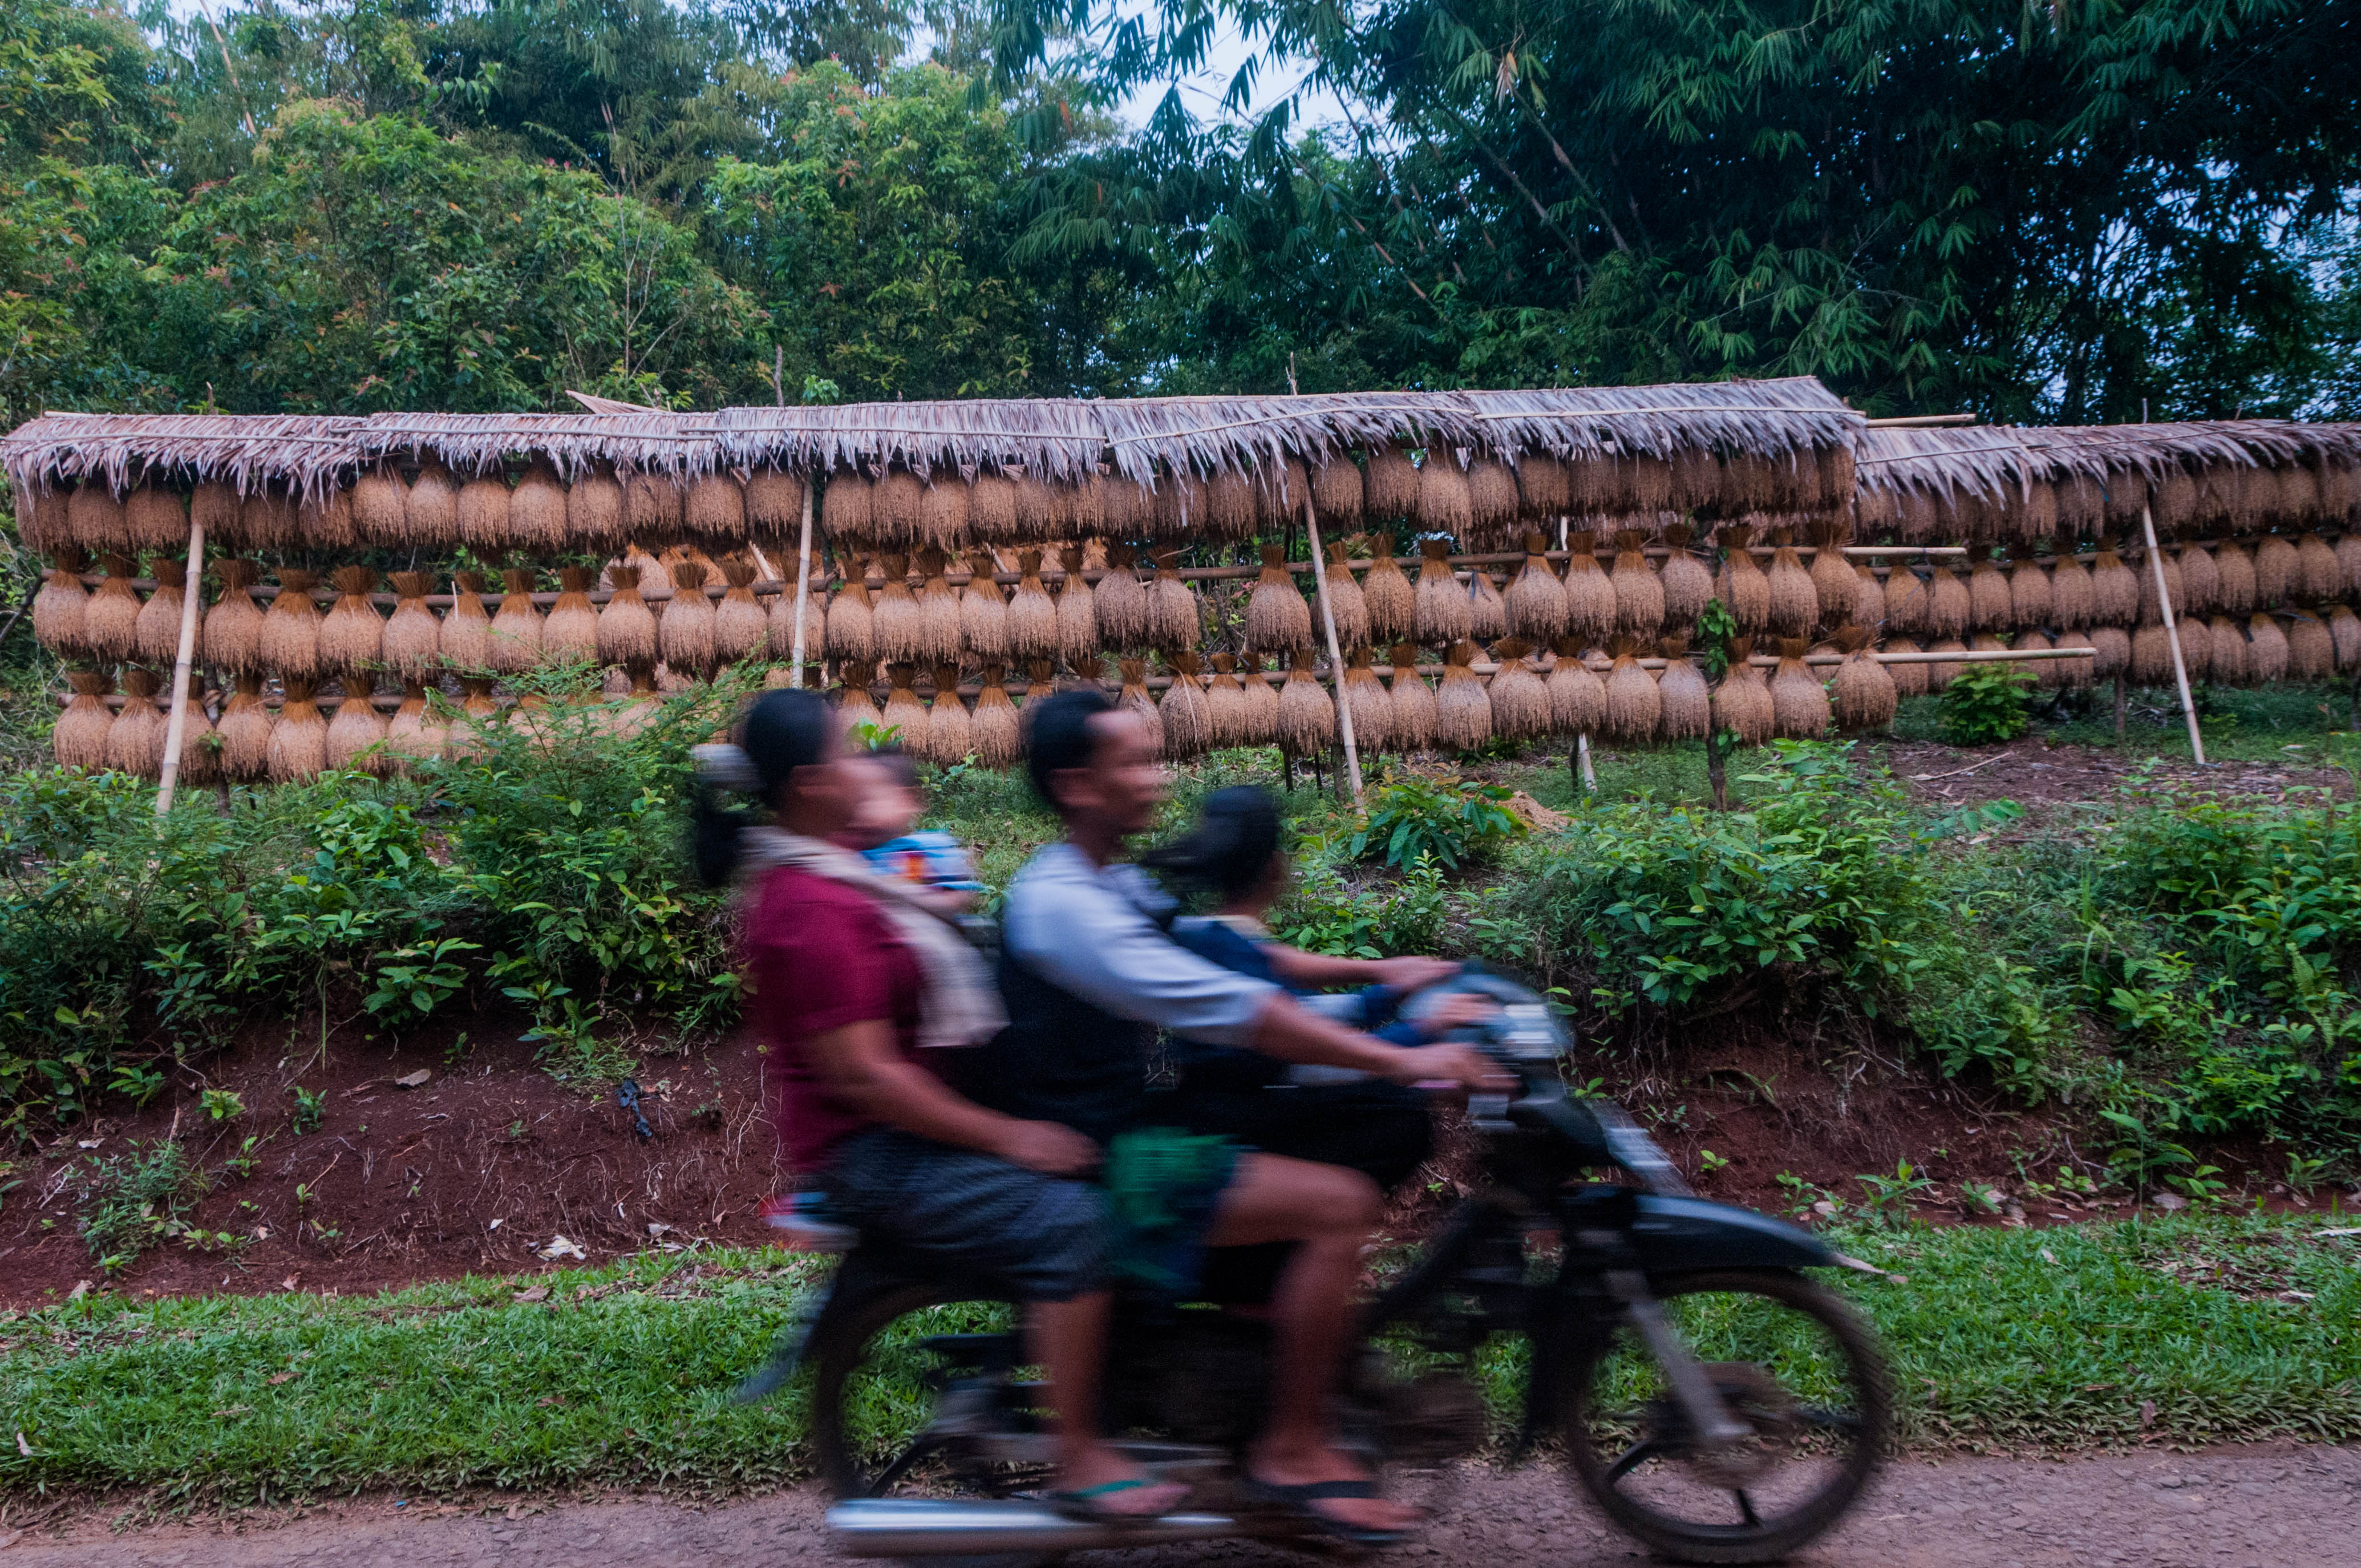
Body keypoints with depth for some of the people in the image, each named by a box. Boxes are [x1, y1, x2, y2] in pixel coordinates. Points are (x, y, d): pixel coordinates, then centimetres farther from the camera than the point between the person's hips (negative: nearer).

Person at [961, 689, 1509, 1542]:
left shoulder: (1112, 885, 11)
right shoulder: (1062, 902, -22)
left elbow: (1222, 958, 16)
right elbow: (1224, 1007, -28)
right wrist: (1398, 1059, -27)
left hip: (1120, 1130, 10)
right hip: (1087, 1165, -10)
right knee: (1339, 1205, -18)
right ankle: (1289, 1453, -4)